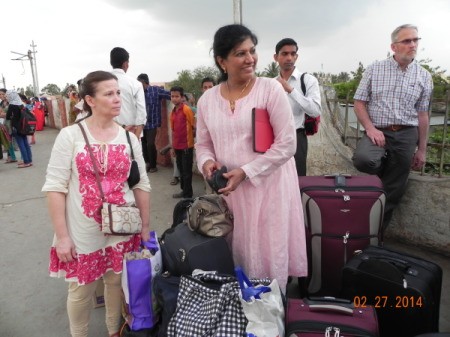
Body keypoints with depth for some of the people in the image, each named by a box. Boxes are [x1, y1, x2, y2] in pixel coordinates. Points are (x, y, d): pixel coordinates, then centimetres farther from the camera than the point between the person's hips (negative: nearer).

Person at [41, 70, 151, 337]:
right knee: (81, 291, 13)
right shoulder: (70, 135, -9)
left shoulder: (129, 138, 0)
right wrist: (62, 235, -12)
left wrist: (146, 227, 4)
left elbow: (141, 185, 3)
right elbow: (55, 187, -9)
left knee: (118, 284, 17)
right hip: (83, 234, -2)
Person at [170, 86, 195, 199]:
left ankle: (187, 193, 11)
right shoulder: (173, 112, 10)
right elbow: (173, 130, 14)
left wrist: (190, 136, -5)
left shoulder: (187, 109, -11)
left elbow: (195, 126, -10)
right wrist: (173, 146, 14)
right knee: (181, 169, 14)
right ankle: (184, 190, 26)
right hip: (177, 146, 7)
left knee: (186, 170, 1)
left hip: (187, 145, -7)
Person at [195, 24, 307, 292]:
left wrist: (245, 172, -16)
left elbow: (286, 144, -11)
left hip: (268, 185, -3)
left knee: (268, 255, 6)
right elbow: (203, 143, 14)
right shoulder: (207, 99, 4)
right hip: (229, 188, 4)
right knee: (234, 253, 14)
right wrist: (207, 162, -9)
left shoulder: (271, 89, -8)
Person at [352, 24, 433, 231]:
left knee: (393, 191, 3)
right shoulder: (375, 69, 2)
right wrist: (370, 128, -13)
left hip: (406, 136, 2)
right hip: (377, 132, -2)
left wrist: (421, 149, 8)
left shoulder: (424, 77, 7)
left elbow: (422, 115, 9)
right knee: (362, 159, -34)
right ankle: (383, 164, 4)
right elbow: (359, 102, 2)